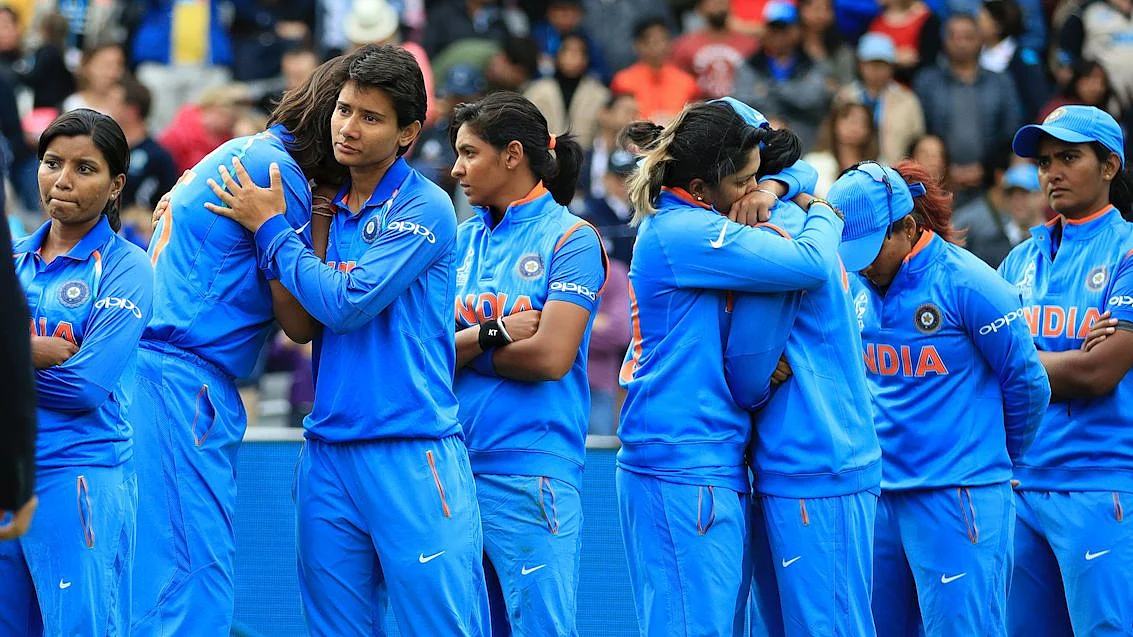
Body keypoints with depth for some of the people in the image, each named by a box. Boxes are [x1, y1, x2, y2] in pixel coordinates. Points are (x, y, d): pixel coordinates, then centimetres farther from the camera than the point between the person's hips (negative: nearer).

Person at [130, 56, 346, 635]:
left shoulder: (238, 153, 20)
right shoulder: (279, 171, -10)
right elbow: (300, 321, -7)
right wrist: (324, 217, -2)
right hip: (185, 383, -10)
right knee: (194, 588, -13)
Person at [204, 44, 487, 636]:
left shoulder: (425, 209, -6)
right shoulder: (327, 207, 15)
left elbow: (347, 303, -14)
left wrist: (271, 228, -3)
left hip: (411, 454, -7)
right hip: (327, 449, 7)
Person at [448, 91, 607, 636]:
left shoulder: (570, 239, -3)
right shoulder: (465, 239, 14)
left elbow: (550, 357, -14)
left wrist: (461, 350, -2)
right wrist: (494, 333, -11)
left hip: (530, 469, -6)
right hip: (458, 464, 6)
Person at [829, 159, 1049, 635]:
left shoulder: (967, 284, -11)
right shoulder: (858, 283, 7)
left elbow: (1027, 386, -3)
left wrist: (993, 457, 8)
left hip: (958, 501, -6)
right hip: (879, 493, 6)